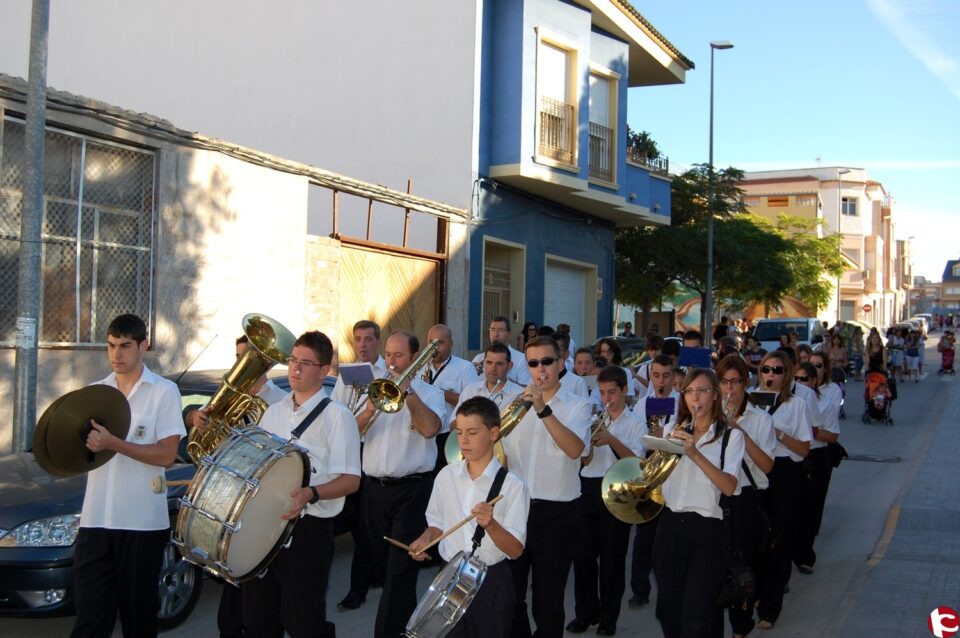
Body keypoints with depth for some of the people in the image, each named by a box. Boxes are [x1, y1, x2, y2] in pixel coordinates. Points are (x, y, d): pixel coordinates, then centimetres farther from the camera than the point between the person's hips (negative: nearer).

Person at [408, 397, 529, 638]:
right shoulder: (446, 476, 1)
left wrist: (490, 525, -30)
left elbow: (516, 551, -13)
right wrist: (426, 538, -6)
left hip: (492, 584, -3)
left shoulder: (512, 485, -12)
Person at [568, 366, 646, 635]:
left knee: (612, 557, 2)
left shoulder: (635, 424, 3)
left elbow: (636, 461, -10)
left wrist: (612, 440, -22)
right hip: (589, 489, 3)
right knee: (583, 553, 3)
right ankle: (586, 611, 19)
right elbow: (584, 460, 8)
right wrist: (590, 442, -11)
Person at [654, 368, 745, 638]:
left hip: (706, 528, -4)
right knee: (669, 611, 13)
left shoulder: (730, 435, -1)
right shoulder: (675, 431, 13)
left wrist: (695, 454, -25)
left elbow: (729, 487, -15)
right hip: (670, 526, 5)